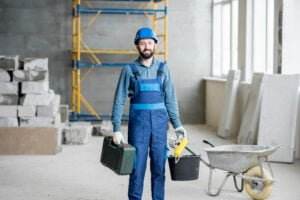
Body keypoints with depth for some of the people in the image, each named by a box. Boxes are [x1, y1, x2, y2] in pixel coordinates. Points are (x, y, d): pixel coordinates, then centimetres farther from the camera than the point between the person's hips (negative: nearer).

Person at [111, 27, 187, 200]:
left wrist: (177, 124, 0)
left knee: (159, 166, 6)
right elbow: (119, 100, -2)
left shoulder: (163, 68, 6)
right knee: (137, 166, -1)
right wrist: (117, 129, -9)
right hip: (138, 121, -2)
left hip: (160, 122, 2)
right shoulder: (129, 70, -1)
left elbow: (170, 99, 7)